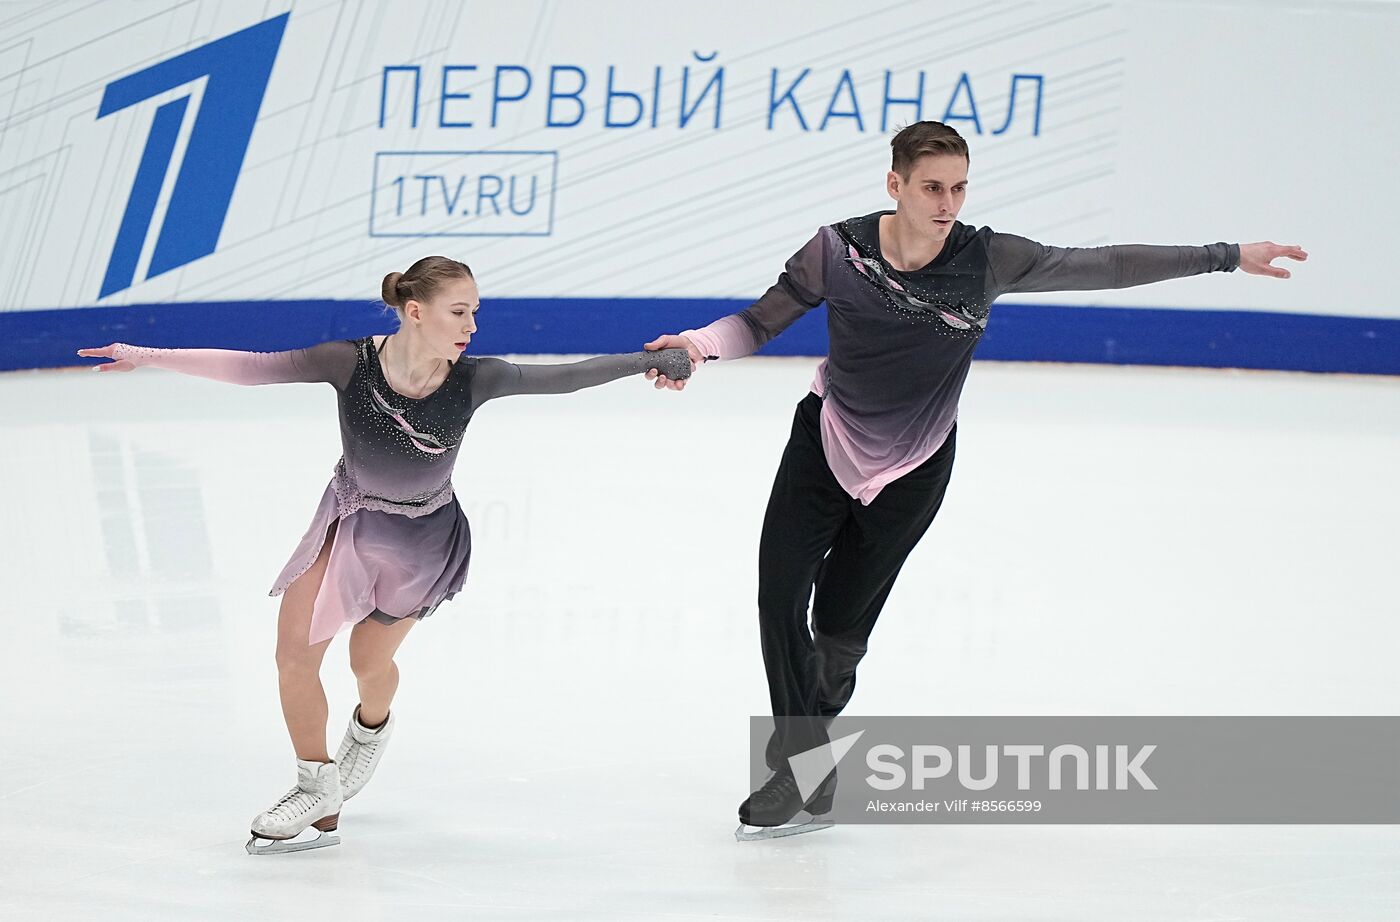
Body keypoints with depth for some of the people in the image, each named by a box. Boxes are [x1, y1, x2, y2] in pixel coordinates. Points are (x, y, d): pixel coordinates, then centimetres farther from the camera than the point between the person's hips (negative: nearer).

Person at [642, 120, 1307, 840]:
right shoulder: (840, 251, -18)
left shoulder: (986, 261, -17)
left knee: (841, 625, 4)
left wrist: (1228, 257, -13)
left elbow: (1103, 267, -13)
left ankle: (802, 755, 31)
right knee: (779, 597, -12)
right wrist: (699, 345, -30)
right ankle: (803, 764, 4)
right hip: (824, 443, 0)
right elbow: (760, 322, -8)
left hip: (912, 469, 0)